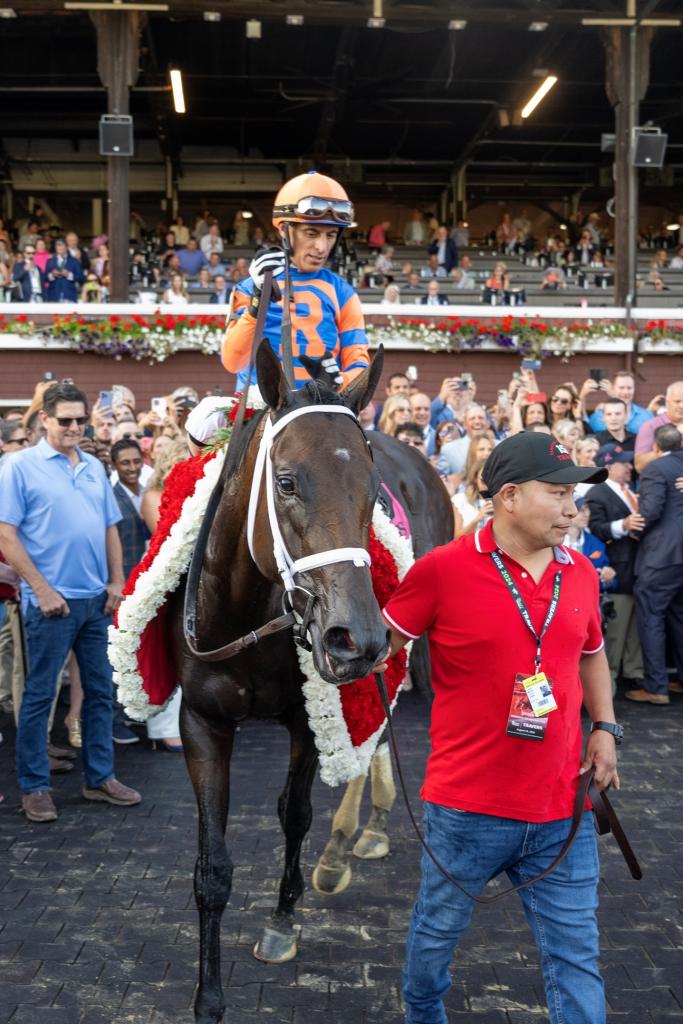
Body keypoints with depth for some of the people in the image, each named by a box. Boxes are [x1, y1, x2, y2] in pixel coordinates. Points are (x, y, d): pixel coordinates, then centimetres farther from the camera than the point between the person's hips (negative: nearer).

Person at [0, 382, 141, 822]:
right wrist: (42, 589, -14)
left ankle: (101, 777, 23)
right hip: (53, 599, -6)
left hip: (98, 599, 6)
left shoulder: (95, 467, 11)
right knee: (39, 694, 3)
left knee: (100, 690, 12)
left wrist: (116, 582, 6)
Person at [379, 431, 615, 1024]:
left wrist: (605, 727, 7)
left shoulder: (581, 573, 3)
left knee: (576, 960, 9)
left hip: (563, 811, 3)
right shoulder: (444, 569, -12)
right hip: (467, 806, -2)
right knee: (437, 934, 20)